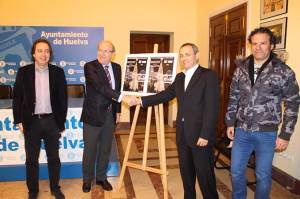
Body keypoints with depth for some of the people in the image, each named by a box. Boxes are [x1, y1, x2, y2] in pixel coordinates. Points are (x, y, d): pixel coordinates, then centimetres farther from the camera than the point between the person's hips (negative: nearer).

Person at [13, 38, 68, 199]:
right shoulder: (23, 72, 0)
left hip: (52, 121, 0)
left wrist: (61, 123, 0)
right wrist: (18, 121, 0)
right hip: (31, 121, 0)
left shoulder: (58, 72, 0)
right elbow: (17, 98, 3)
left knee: (54, 158, 12)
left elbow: (63, 99, 2)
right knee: (31, 159, 12)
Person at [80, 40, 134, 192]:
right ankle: (87, 179, 27)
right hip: (93, 114, -4)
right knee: (90, 150, 8)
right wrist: (122, 97, -35)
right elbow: (100, 86, -27)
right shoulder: (90, 67, -12)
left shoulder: (116, 67, 6)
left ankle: (101, 177, 32)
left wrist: (118, 111, 11)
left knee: (105, 149, 14)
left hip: (110, 115, 5)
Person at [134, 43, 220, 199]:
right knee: (186, 172, 16)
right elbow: (165, 95, 12)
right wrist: (141, 101, 3)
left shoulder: (209, 76, -9)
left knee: (204, 174, 4)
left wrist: (205, 135, -18)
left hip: (201, 135, -6)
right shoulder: (179, 77, 13)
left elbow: (212, 108, -15)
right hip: (183, 135, 7)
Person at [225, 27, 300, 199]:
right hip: (242, 131, 4)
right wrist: (230, 123, 8)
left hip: (266, 133, -3)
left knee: (263, 175, 10)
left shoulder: (284, 72, -8)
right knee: (236, 171, 14)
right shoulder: (241, 69, 3)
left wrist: (285, 135, -7)